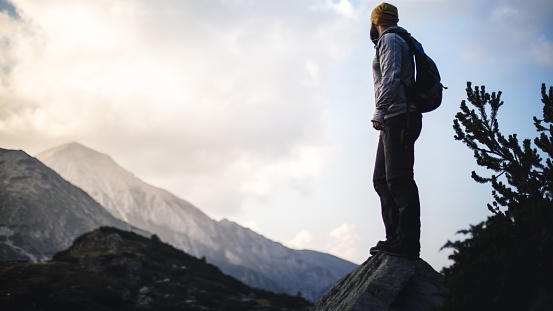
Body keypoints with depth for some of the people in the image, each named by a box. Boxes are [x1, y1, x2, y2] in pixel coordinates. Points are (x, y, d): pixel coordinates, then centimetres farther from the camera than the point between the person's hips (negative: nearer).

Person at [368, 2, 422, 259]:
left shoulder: (389, 40, -2)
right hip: (394, 122, 10)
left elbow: (390, 78, -17)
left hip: (398, 118, -10)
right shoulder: (399, 42, 28)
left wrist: (379, 112, -23)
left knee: (399, 180, -15)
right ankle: (395, 237, 7)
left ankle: (408, 242, -18)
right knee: (382, 179, 8)